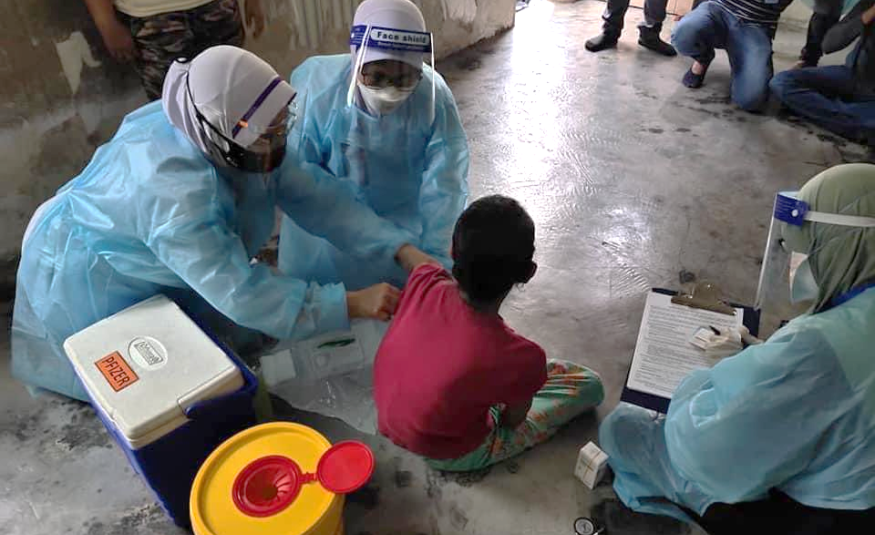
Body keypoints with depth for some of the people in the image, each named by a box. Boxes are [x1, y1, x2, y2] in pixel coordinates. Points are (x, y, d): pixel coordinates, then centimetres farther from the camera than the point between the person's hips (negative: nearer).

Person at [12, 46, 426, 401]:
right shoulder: (178, 195, -45)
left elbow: (310, 197, -22)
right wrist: (351, 304, -43)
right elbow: (242, 294, -44)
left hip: (143, 257, 7)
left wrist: (402, 249, -29)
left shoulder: (227, 138, -22)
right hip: (88, 276, -7)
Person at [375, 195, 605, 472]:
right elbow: (512, 421, -14)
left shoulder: (426, 285, -26)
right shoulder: (520, 356, -37)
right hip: (450, 456, -4)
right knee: (589, 384, 4)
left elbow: (406, 251, 2)